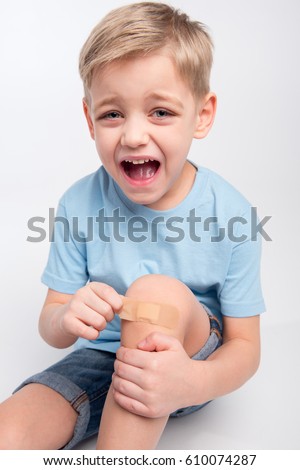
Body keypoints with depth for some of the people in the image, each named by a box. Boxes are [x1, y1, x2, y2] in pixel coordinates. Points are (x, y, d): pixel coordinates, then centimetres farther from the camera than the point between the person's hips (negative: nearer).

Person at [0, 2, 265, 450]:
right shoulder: (80, 206, -12)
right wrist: (66, 319, -32)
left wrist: (193, 383, -35)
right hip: (103, 359, 1)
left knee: (159, 293, -33)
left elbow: (245, 345, -12)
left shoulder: (231, 216, -17)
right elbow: (50, 324, -6)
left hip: (197, 359, 1)